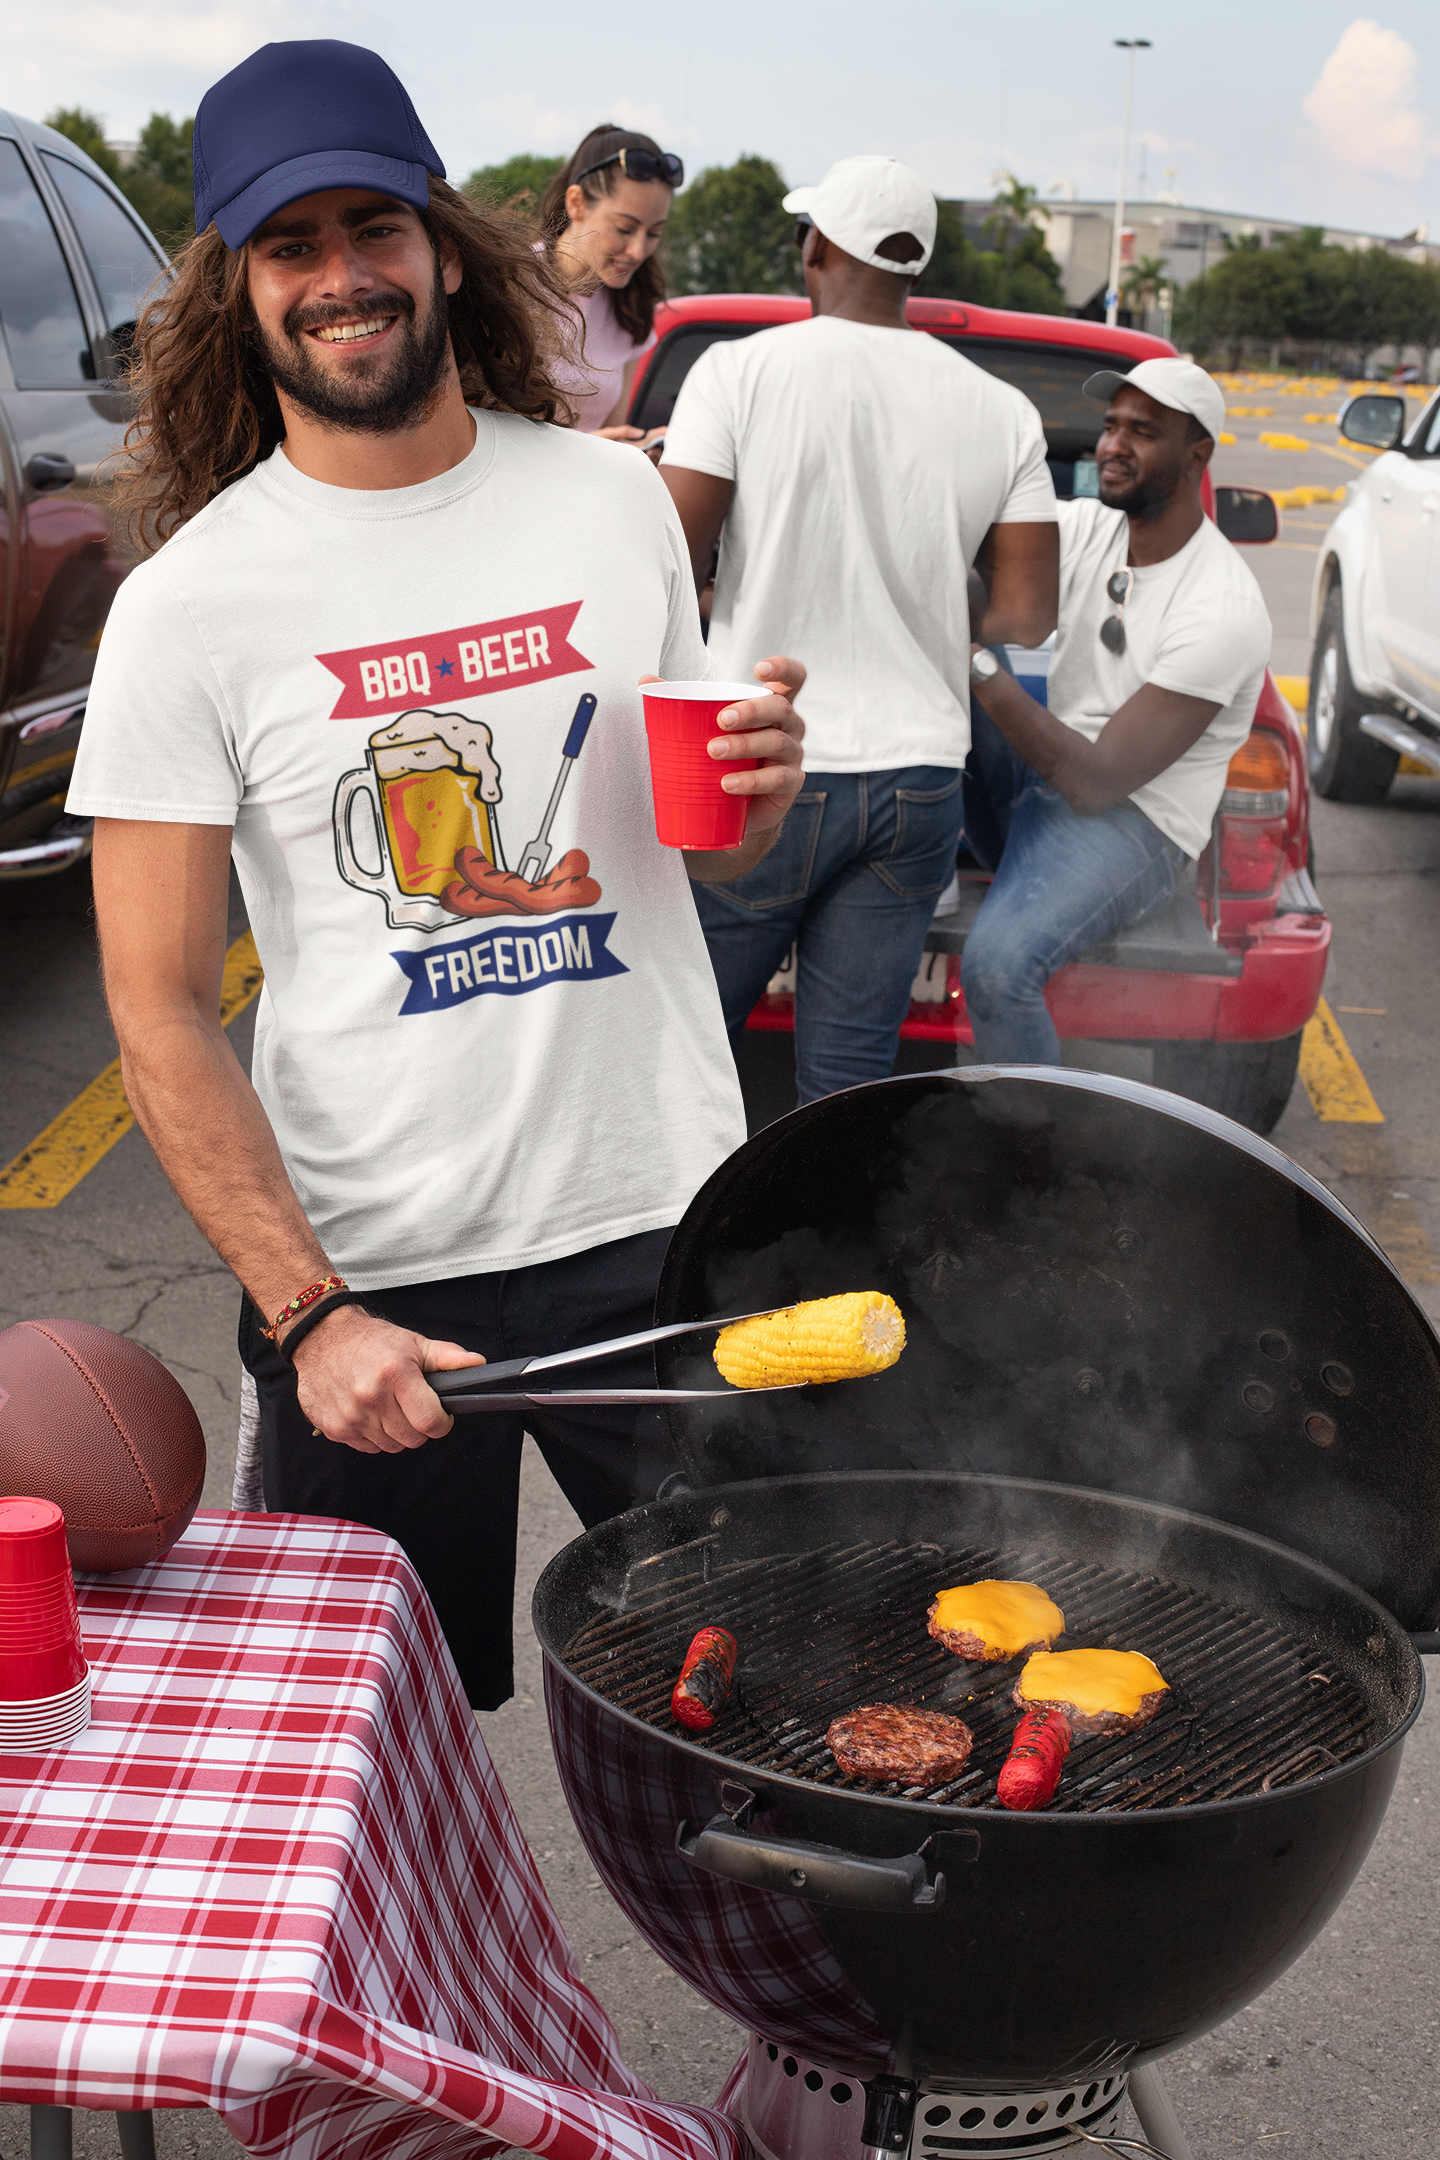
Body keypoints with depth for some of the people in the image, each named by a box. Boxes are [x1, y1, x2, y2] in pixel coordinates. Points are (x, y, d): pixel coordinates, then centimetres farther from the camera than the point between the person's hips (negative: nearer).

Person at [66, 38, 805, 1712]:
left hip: (666, 1216, 3)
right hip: (370, 1261, -2)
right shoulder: (192, 601, -7)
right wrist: (305, 1315, -17)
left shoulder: (616, 500, 4)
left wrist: (760, 791, -8)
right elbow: (159, 1012, -8)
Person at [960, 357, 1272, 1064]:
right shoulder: (1082, 525, 4)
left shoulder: (1222, 609, -18)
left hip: (1132, 825, -7)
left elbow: (1098, 783, -24)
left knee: (997, 965, -35)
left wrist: (980, 666, -28)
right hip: (1035, 785, 7)